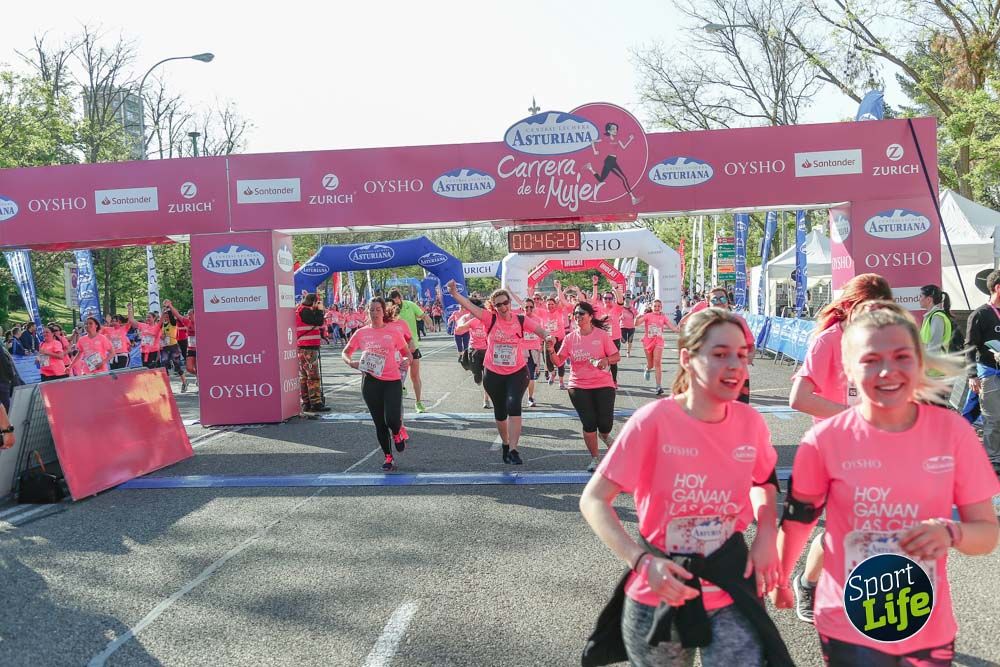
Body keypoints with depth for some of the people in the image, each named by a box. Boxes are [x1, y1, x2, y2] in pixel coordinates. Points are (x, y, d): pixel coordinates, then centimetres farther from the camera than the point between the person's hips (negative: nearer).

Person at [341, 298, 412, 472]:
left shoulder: (393, 332, 1)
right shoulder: (361, 333, 5)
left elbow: (407, 353, 10)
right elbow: (345, 353, 13)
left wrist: (406, 360, -13)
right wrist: (351, 362, -8)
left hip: (392, 381, -2)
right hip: (370, 381, 2)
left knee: (392, 420, -15)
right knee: (379, 423, 8)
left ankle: (398, 432, 23)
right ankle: (388, 458, 23)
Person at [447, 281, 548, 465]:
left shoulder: (521, 321, -6)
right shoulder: (491, 319, -9)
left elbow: (540, 331, -10)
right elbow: (469, 306, -20)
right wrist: (454, 293, -35)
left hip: (517, 373, -1)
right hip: (493, 374, 1)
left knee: (514, 407, -21)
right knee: (500, 413, 16)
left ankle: (513, 450, -16)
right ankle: (505, 444, 40)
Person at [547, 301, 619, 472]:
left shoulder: (602, 335, -3)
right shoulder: (570, 338, 2)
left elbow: (616, 356, 0)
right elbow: (558, 361, 0)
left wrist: (605, 360, -20)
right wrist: (551, 350, -18)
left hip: (603, 385, -1)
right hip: (578, 387, 1)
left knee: (605, 424, -4)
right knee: (588, 424, -1)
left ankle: (604, 435, 35)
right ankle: (595, 458, 18)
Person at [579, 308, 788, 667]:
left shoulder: (750, 422, -7)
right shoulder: (654, 419, -19)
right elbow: (593, 500, -17)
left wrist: (766, 534, -3)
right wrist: (642, 561, -30)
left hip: (731, 596, 2)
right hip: (660, 597, -2)